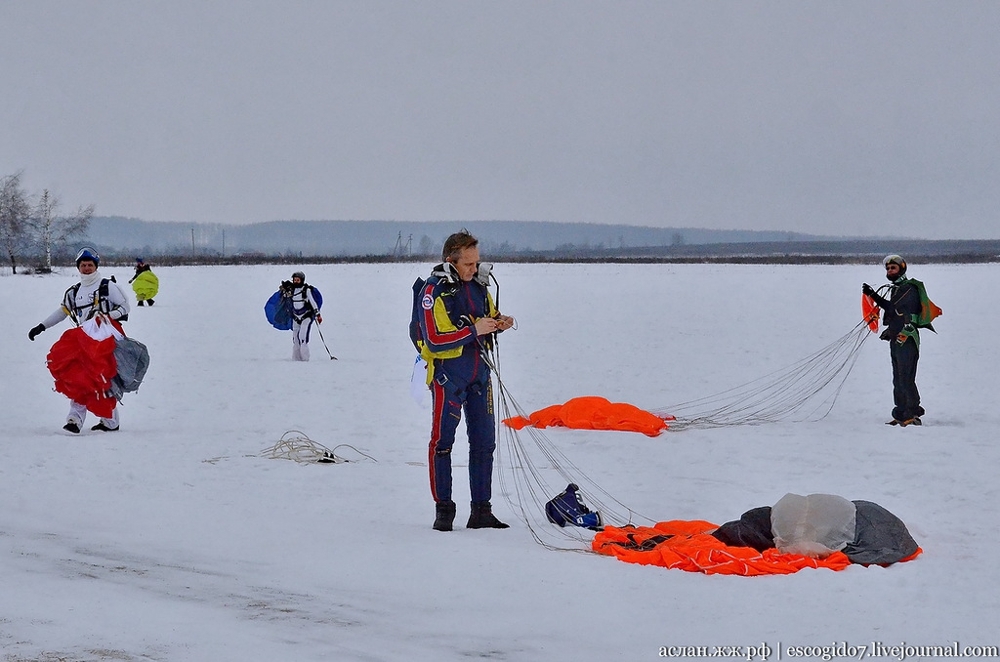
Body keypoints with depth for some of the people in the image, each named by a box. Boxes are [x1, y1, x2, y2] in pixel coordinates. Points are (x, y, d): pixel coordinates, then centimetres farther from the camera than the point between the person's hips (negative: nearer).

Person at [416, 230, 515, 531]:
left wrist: (498, 323, -3)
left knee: (484, 443, 7)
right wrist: (474, 330, -23)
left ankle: (481, 511, 13)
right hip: (448, 376, -7)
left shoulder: (478, 285, 7)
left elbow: (489, 316, 21)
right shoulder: (434, 291, -14)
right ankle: (443, 509, 8)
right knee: (442, 443, 0)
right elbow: (434, 340, -20)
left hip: (479, 374, 7)